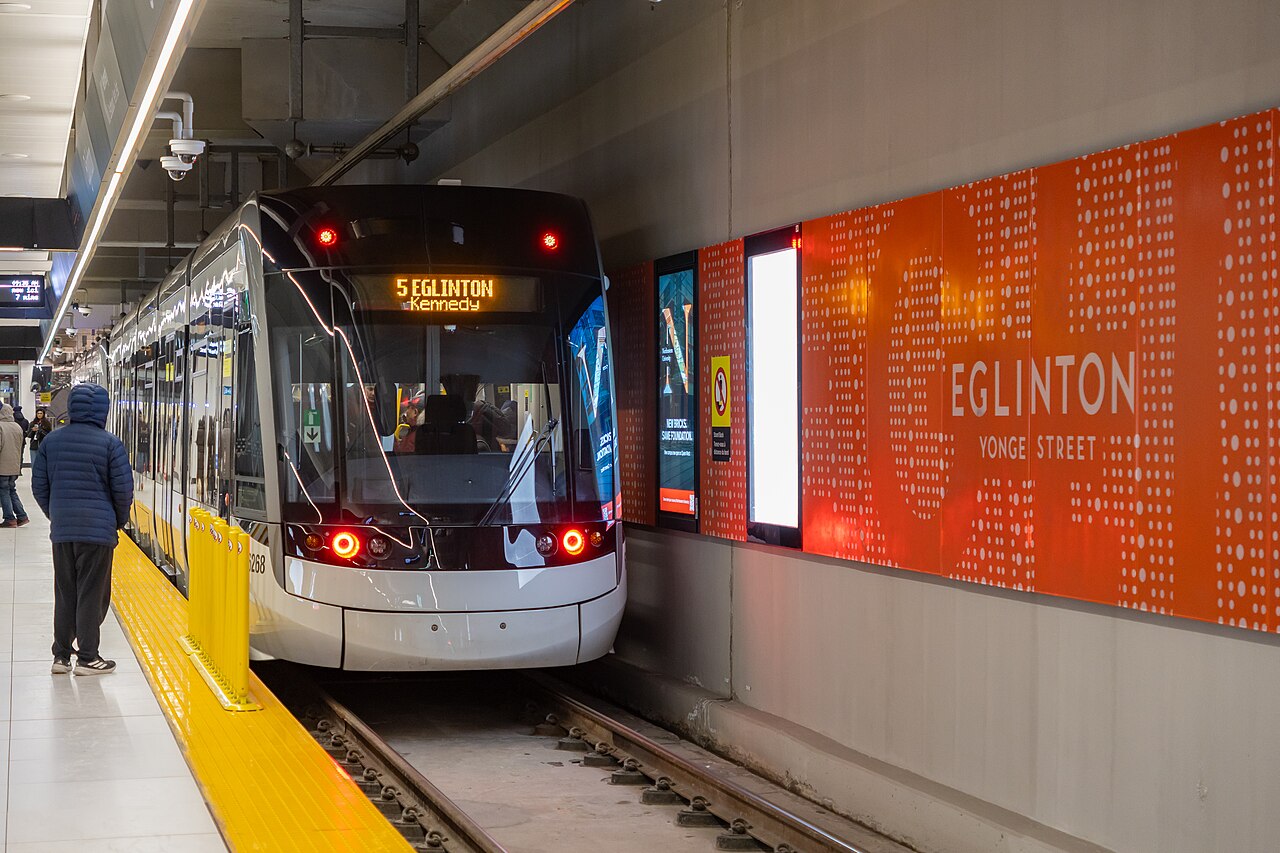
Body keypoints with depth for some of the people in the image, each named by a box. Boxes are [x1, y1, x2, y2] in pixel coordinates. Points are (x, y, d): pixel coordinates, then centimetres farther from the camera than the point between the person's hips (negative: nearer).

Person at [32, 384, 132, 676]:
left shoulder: (51, 440, 4)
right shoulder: (110, 443, -9)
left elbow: (39, 485, 8)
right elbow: (123, 488, -8)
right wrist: (119, 520, 9)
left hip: (61, 530, 4)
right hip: (98, 529, -4)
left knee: (64, 594, 12)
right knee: (92, 595, 2)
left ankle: (61, 655, 16)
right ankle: (87, 658, 6)